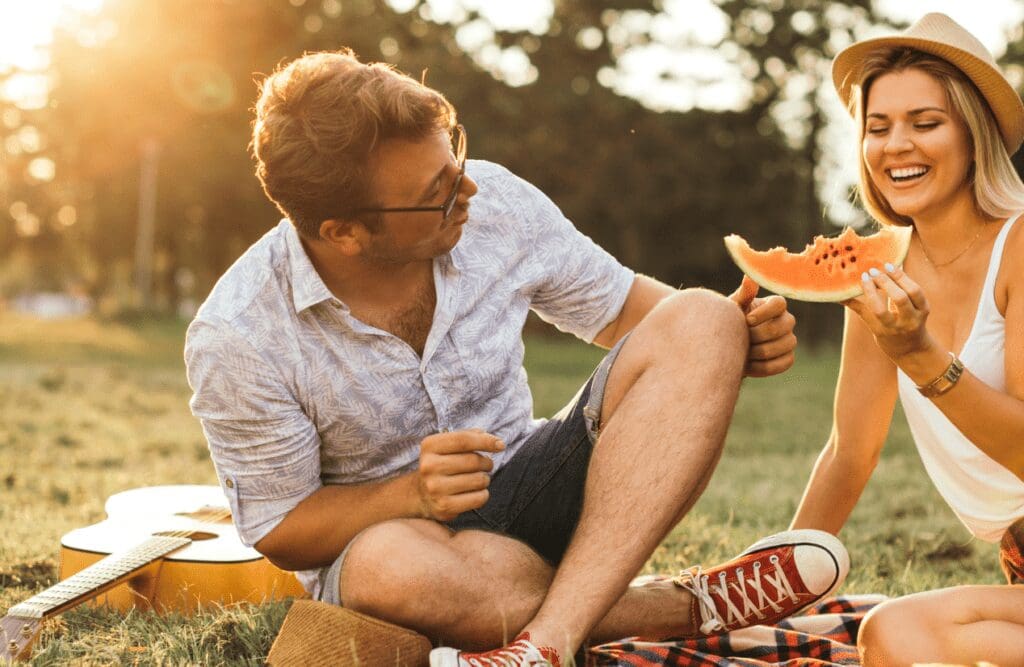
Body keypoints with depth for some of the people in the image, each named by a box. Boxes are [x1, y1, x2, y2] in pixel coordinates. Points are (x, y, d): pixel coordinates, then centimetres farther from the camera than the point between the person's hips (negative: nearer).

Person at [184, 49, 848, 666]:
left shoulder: (496, 204, -12)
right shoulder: (239, 338, -19)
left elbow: (619, 305, 4)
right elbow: (278, 530, -10)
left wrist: (731, 343, -16)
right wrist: (411, 495, -29)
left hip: (530, 487, 4)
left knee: (701, 322, -18)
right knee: (388, 569, -42)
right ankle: (699, 605, -20)